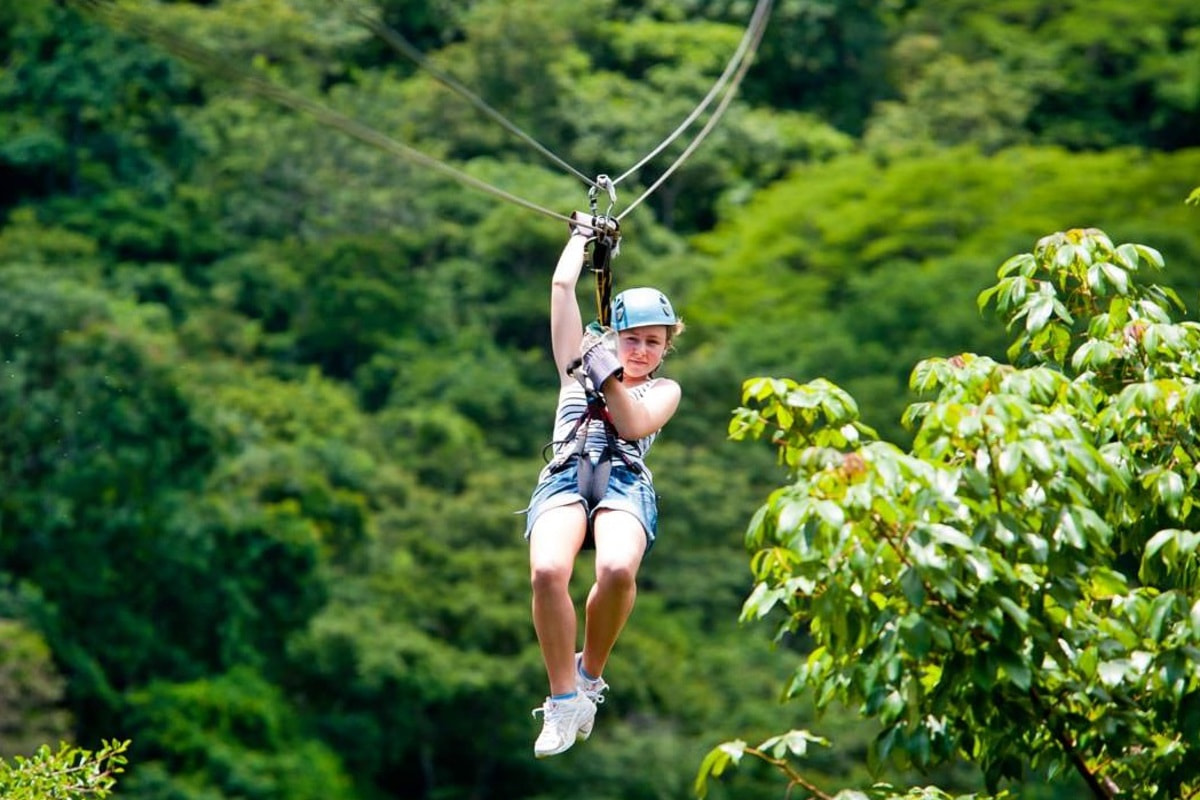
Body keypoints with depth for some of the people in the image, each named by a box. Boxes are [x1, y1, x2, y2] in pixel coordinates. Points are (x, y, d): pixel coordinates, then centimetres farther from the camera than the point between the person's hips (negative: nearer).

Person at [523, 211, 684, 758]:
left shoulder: (664, 390, 25)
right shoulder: (579, 364, 28)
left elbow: (633, 425, 3)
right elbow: (562, 287, 24)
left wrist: (610, 376, -7)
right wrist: (583, 236, 35)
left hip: (625, 481, -1)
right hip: (565, 476, 1)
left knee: (617, 570, -36)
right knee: (547, 571, -34)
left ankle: (591, 675, -10)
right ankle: (563, 699, -22)